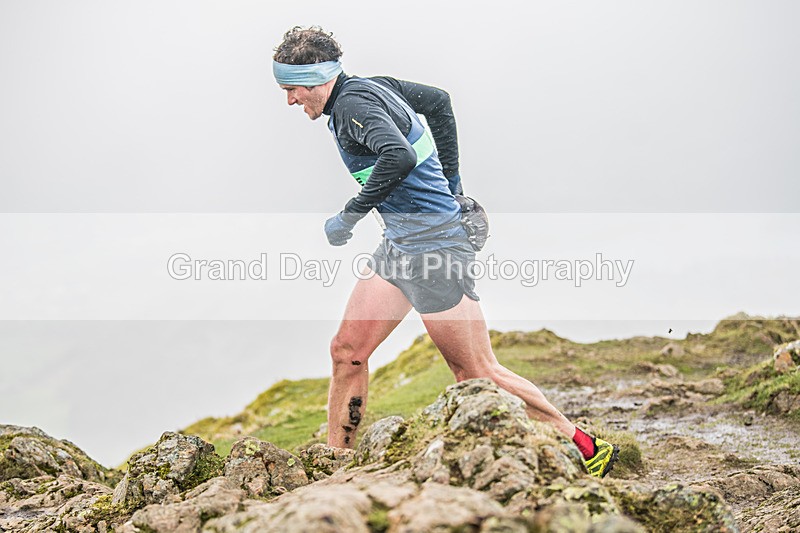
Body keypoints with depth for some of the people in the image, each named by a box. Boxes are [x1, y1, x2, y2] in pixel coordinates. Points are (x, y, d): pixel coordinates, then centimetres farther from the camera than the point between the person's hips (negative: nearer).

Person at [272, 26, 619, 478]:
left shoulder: (353, 105, -17)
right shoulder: (372, 85, 12)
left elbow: (399, 156, -35)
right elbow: (438, 100, 25)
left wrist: (350, 215, -24)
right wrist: (450, 181, 26)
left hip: (434, 244, -10)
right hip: (401, 244, 10)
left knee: (477, 374, -3)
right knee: (347, 352, 6)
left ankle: (588, 449, 9)